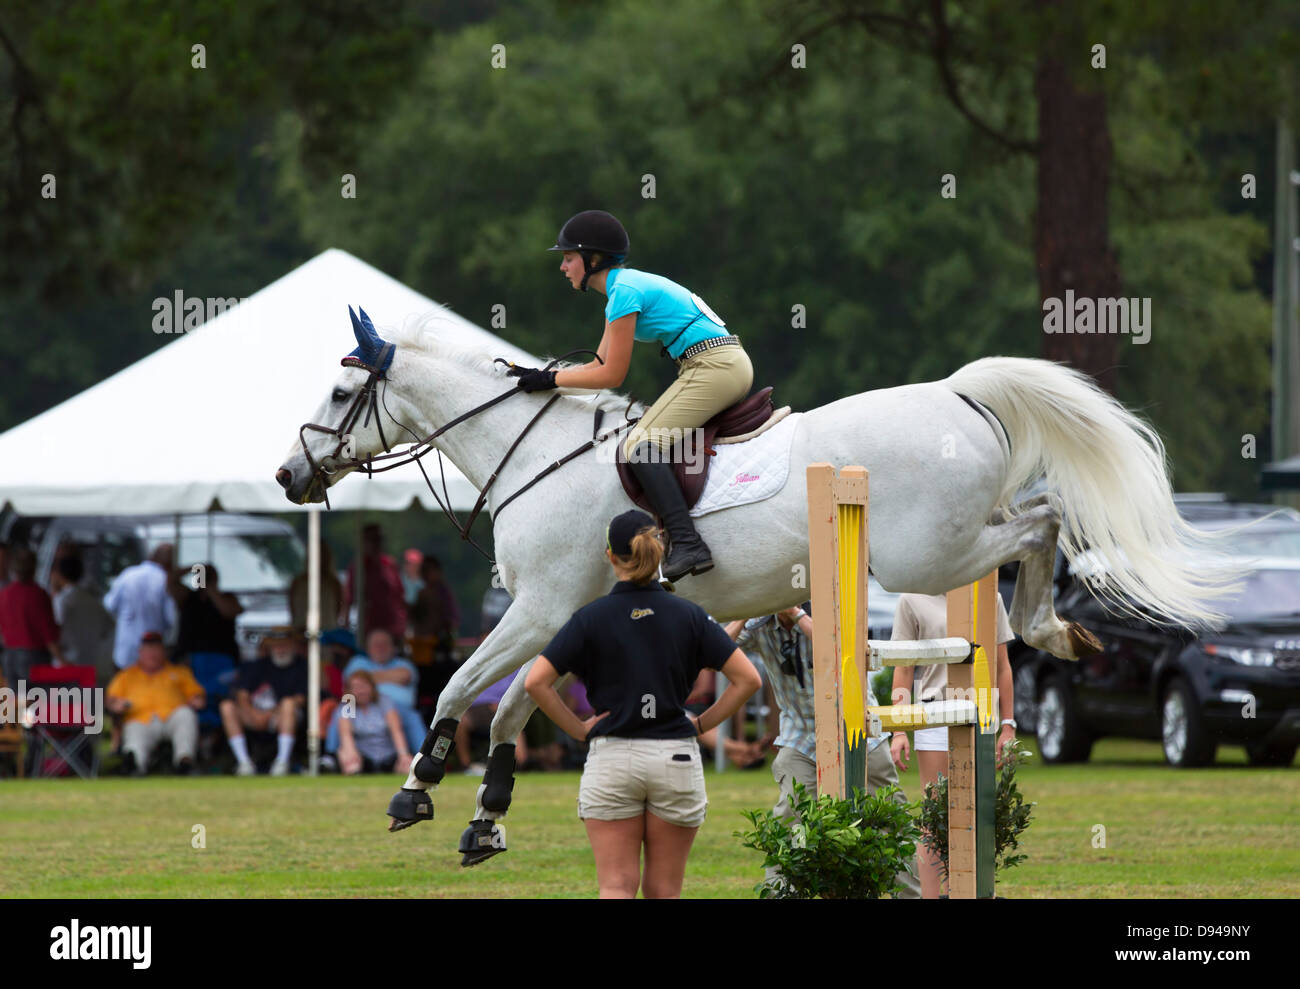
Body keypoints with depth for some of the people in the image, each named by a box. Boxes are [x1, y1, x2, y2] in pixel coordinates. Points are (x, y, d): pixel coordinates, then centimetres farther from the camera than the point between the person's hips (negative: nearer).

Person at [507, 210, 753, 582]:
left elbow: (612, 375, -10)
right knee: (644, 440, 18)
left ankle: (688, 544, -31)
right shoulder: (625, 287, 20)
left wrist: (551, 379, -2)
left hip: (714, 366, -11)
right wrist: (537, 375, 17)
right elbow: (600, 364, 21)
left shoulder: (624, 292, -11)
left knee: (640, 443, -19)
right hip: (730, 364, 11)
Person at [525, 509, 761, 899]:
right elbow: (747, 679, -2)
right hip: (677, 757, 1)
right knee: (664, 891, 8)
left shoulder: (591, 618, -3)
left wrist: (578, 728, 0)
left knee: (617, 887, -2)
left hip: (611, 757, -1)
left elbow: (536, 682, -10)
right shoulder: (688, 615, 1)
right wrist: (702, 724, 6)